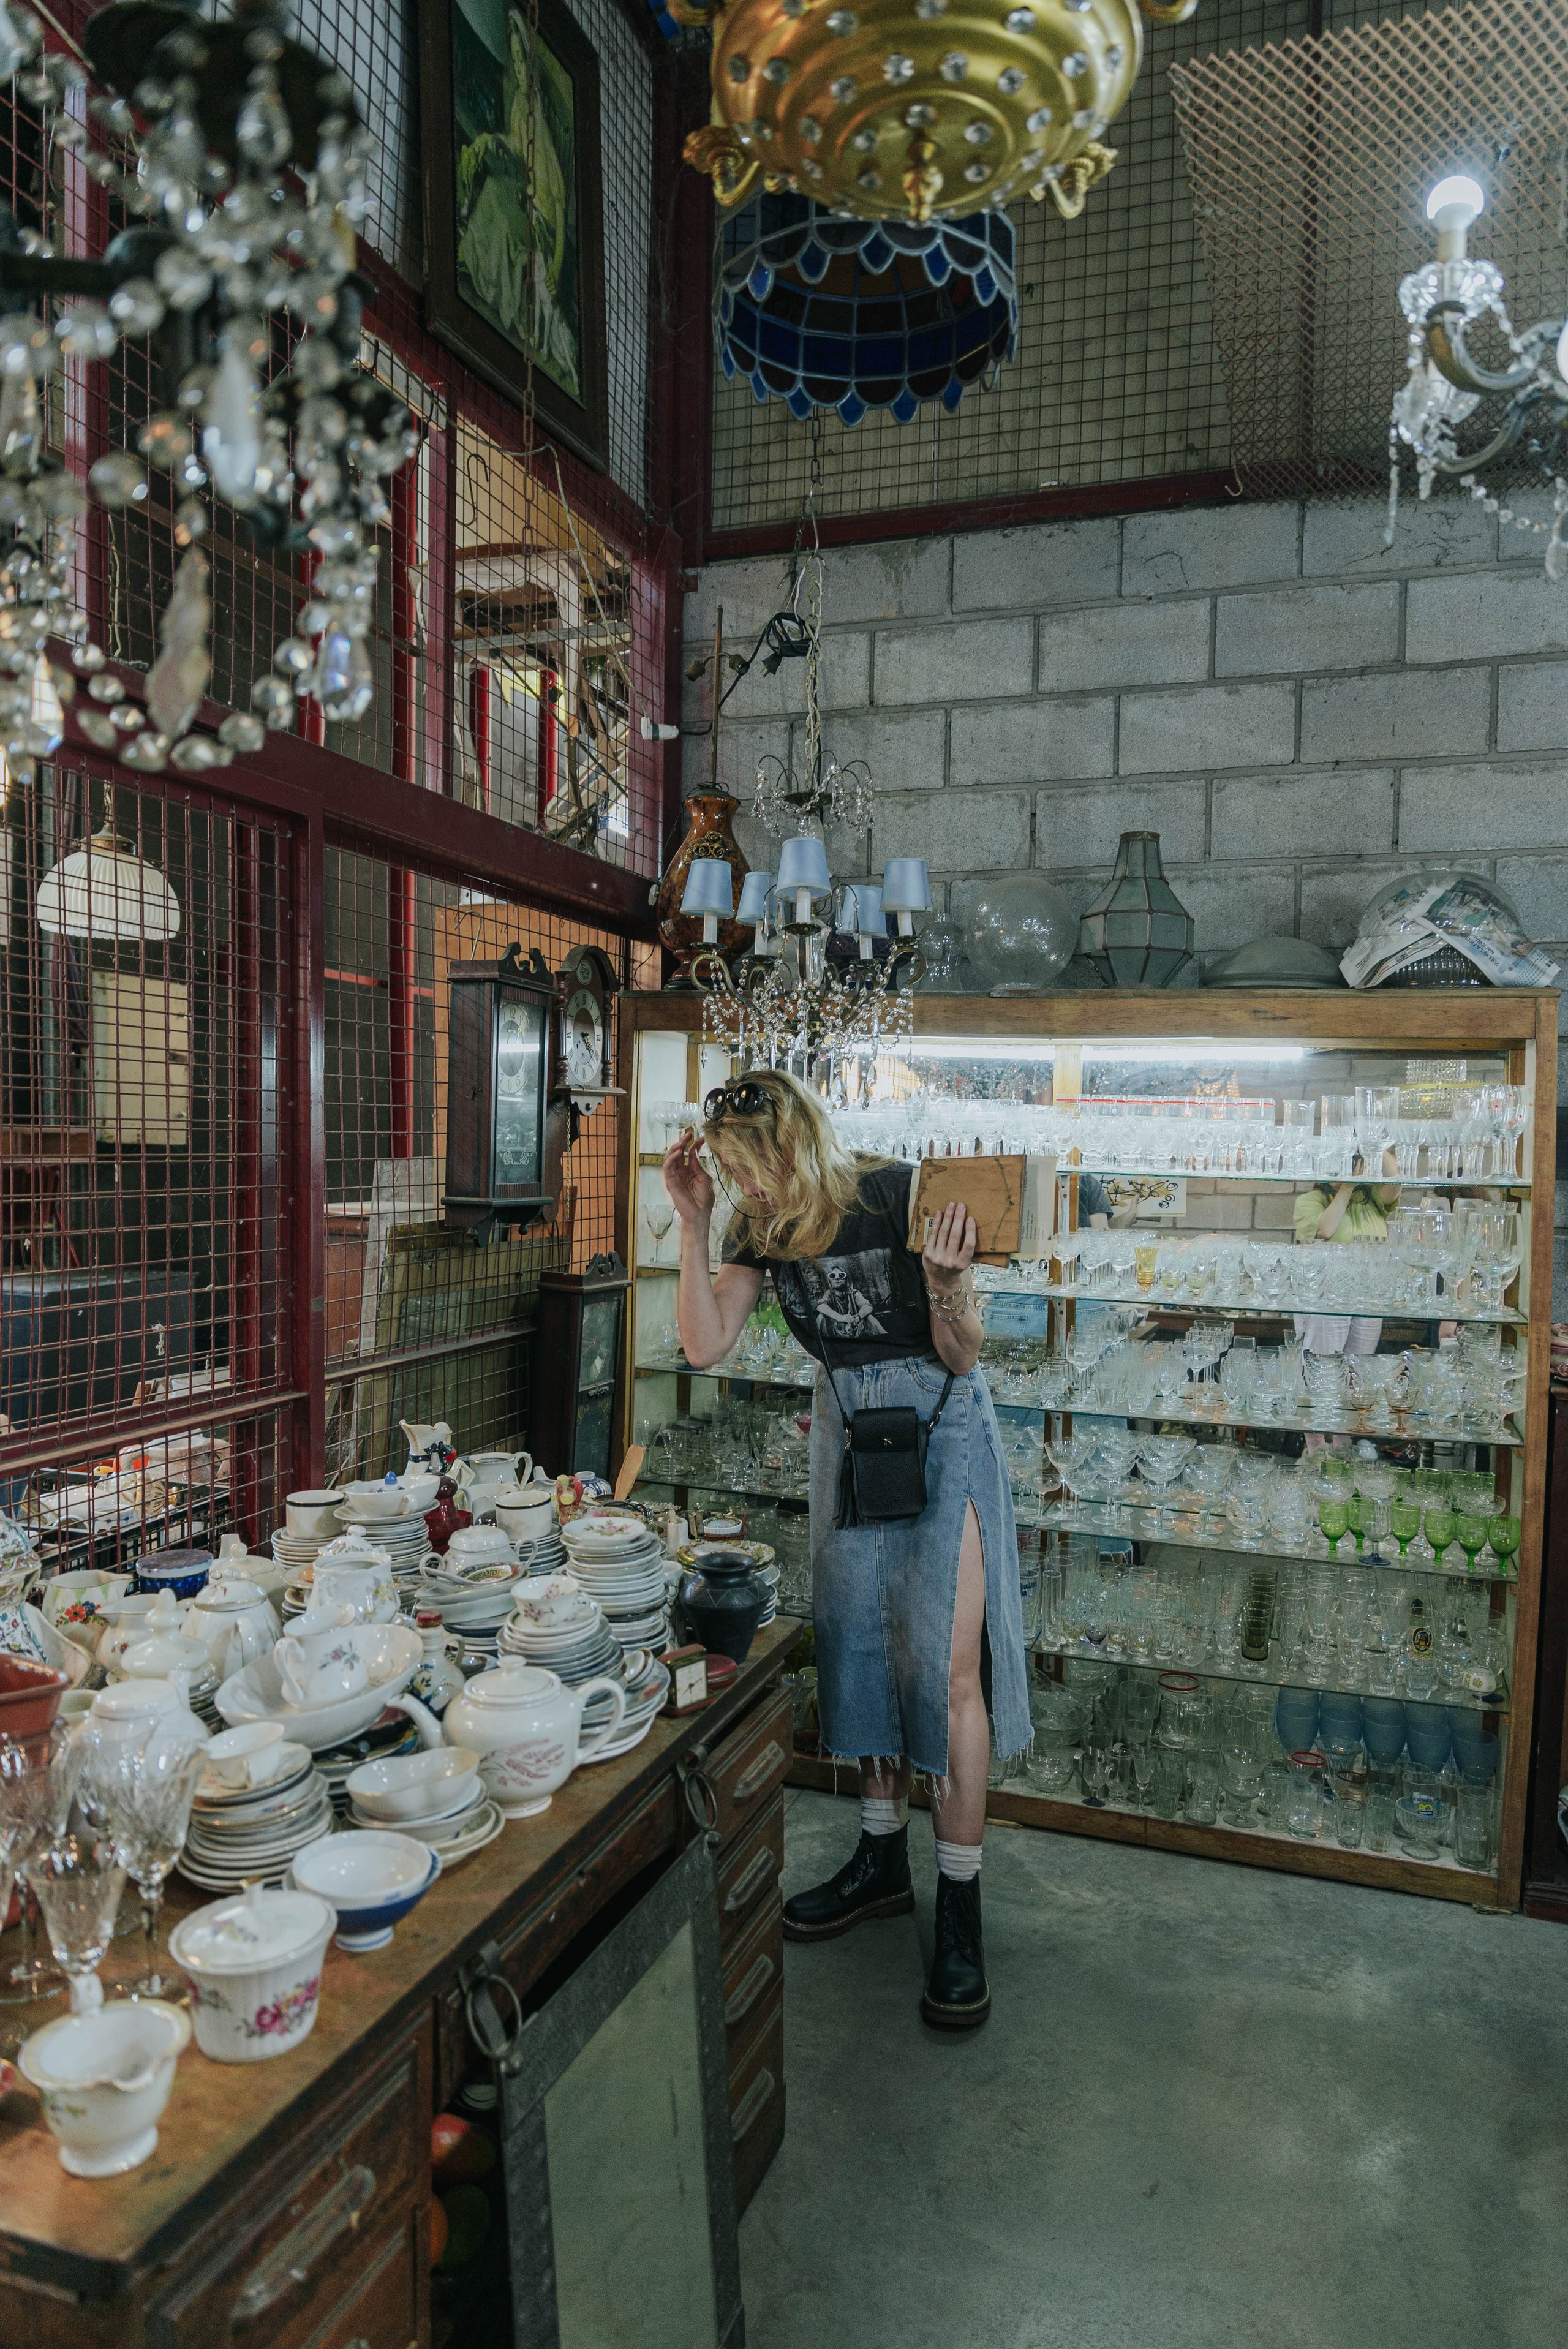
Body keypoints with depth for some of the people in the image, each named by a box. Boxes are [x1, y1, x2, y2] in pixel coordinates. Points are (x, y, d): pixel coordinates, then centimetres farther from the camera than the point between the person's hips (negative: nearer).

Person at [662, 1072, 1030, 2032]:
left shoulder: (905, 1198, -21)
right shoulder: (765, 1226, -4)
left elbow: (962, 1359, -15)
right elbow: (705, 1345, -7)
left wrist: (946, 1285, -36)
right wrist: (694, 1223, -14)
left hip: (940, 1425, -5)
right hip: (848, 1426, 6)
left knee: (946, 1664, -7)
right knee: (861, 1647, 11)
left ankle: (961, 1909, 6)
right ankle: (883, 1862, 29)